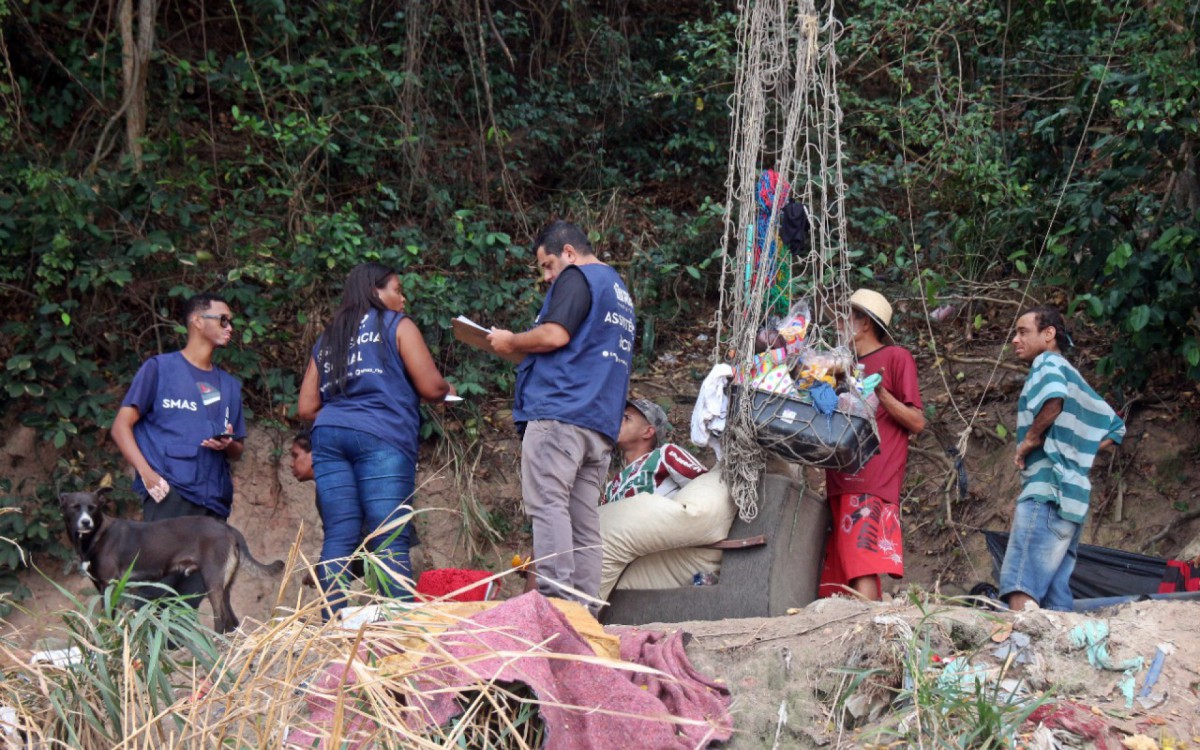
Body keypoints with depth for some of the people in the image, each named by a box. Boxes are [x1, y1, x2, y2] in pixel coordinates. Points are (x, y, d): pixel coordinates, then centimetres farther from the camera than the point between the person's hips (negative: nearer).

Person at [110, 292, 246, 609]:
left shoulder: (229, 385, 24)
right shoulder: (160, 368, 8)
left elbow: (238, 450, 26)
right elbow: (121, 427, 2)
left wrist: (228, 445, 1)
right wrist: (147, 473, -13)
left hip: (214, 500, 6)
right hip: (169, 493, -5)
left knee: (190, 600, 0)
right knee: (156, 594, -18)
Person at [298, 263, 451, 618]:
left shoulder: (327, 339, 24)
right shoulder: (397, 325, 10)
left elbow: (306, 407, 19)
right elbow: (431, 388, 2)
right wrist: (447, 388, 23)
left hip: (329, 434, 5)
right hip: (382, 437, -5)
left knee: (338, 539, 0)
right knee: (390, 542, -10)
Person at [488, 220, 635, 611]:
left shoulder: (576, 277, 0)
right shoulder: (620, 290, 28)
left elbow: (554, 335, -13)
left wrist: (510, 342, 3)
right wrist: (525, 351, 30)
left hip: (559, 410, -9)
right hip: (601, 423, 9)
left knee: (548, 505, -14)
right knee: (584, 520, 5)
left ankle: (557, 599, -24)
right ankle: (586, 609, -1)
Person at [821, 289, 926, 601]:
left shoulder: (895, 357, 4)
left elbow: (917, 422, -2)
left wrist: (880, 393, -13)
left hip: (873, 485, -8)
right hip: (841, 484, 8)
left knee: (863, 574, -20)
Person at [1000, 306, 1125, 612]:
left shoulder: (1047, 362, 0)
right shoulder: (1075, 379, 26)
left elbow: (1054, 396, -23)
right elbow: (1115, 427, 31)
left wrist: (1029, 441, -11)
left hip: (1047, 492, -10)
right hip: (1073, 496, 10)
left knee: (1020, 591, -21)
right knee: (1055, 599, 6)